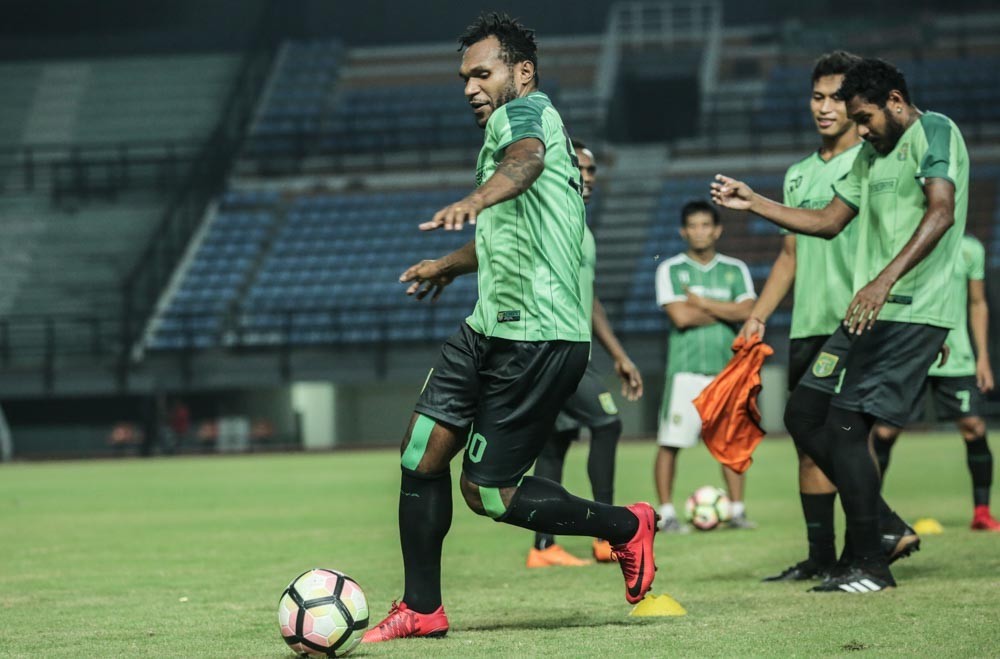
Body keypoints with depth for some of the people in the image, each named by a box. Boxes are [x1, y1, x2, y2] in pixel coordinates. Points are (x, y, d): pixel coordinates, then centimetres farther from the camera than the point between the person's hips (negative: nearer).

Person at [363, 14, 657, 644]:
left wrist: (473, 201, -57)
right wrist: (449, 265, 54)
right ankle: (422, 609, 10)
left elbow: (526, 161, -37)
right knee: (421, 454, 2)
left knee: (488, 492, -5)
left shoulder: (526, 110, -9)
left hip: (537, 338, -10)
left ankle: (627, 526, 13)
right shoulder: (517, 128, 22)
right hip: (490, 330, 10)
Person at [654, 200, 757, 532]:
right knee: (670, 442, -5)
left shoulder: (735, 269, 10)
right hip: (685, 368, -3)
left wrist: (702, 303, -8)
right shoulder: (670, 269, 2)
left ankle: (737, 510, 12)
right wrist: (725, 312, -3)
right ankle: (667, 514, 1)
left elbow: (746, 311, -4)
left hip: (726, 368, 3)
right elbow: (680, 316, -11)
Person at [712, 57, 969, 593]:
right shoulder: (873, 153, 22)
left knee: (845, 425, -13)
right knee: (803, 414, 8)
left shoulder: (934, 133, -8)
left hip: (912, 313, -10)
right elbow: (828, 222, 30)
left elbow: (941, 212, -23)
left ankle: (868, 565, -4)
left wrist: (886, 280, -34)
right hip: (869, 313, 10)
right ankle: (886, 528, 14)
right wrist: (753, 203, 21)